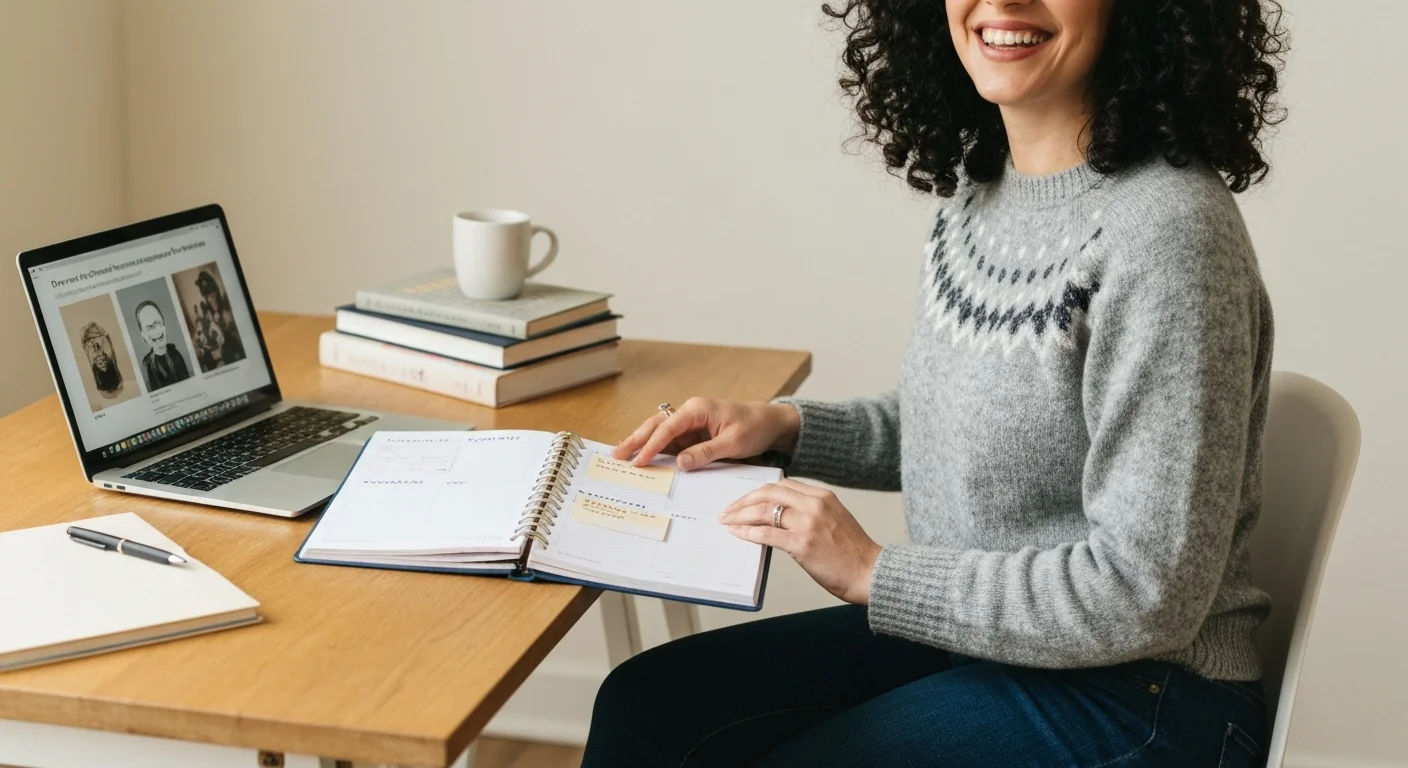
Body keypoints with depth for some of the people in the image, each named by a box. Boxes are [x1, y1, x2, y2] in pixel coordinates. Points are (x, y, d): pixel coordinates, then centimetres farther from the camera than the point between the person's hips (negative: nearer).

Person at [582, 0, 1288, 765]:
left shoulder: (1166, 229, -24)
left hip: (1133, 696, -8)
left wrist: (874, 572, -18)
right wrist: (784, 425, 4)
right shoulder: (981, 186, 2)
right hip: (978, 635, 8)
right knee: (644, 704, 1)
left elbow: (1147, 594, -24)